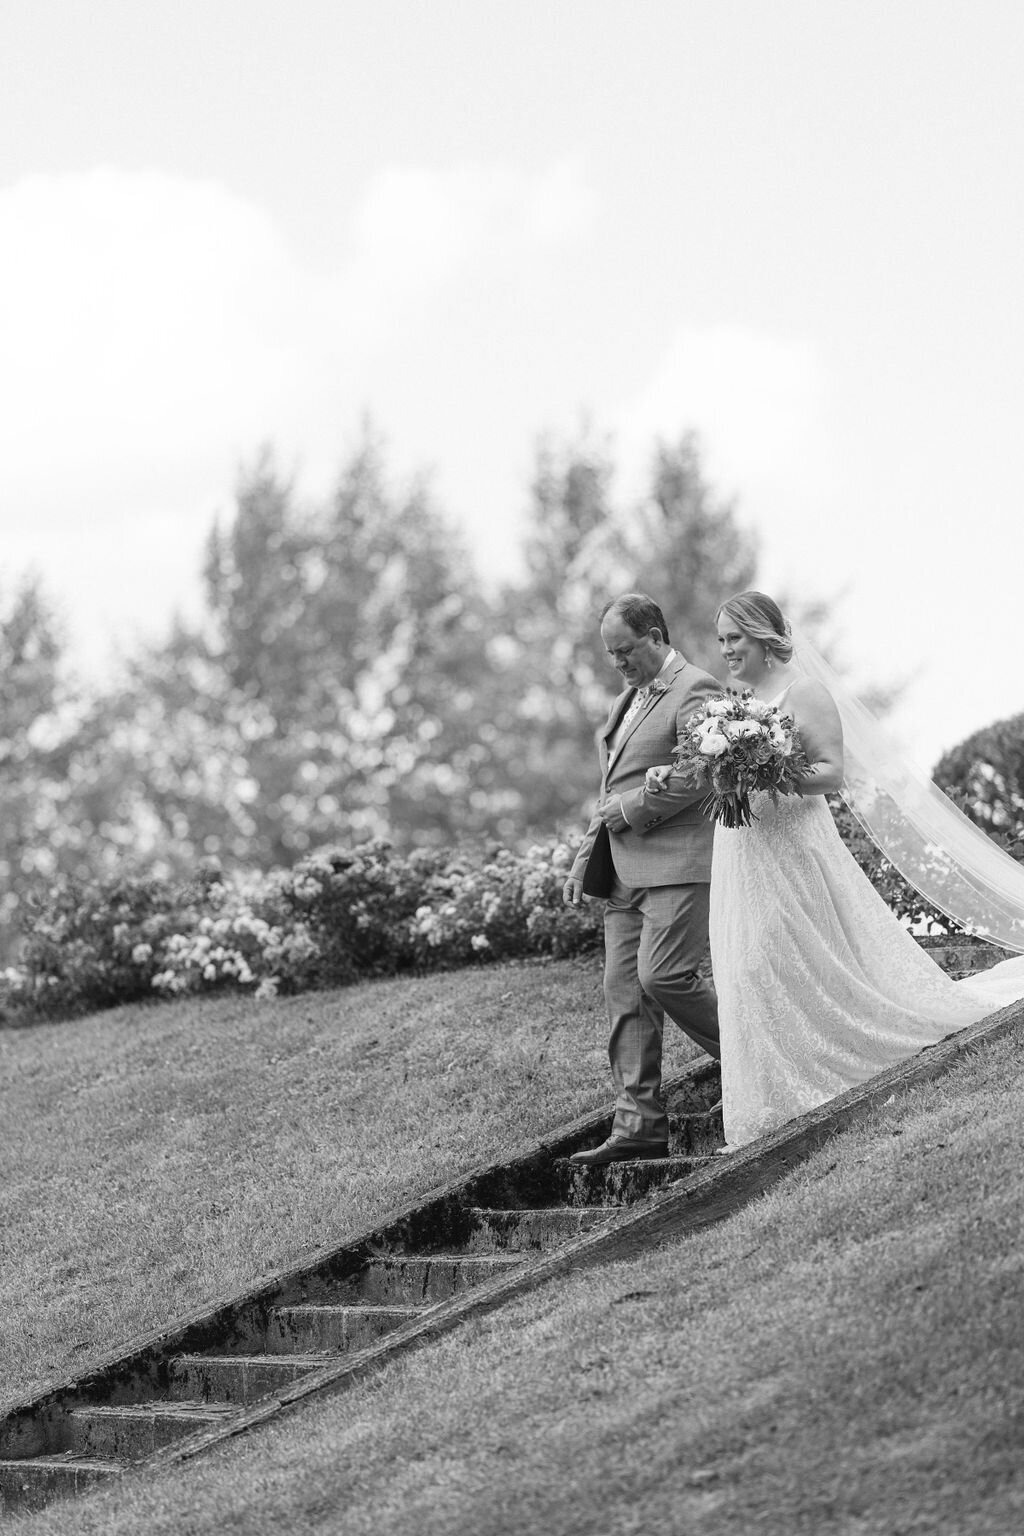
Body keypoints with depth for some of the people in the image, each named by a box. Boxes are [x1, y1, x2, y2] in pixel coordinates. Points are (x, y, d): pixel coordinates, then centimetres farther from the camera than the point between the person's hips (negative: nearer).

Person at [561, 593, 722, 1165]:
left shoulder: (695, 691, -8)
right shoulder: (630, 698, 21)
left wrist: (630, 810, -13)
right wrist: (587, 857, 20)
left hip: (678, 864, -9)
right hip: (626, 870, 9)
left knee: (662, 976, -17)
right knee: (625, 991, 2)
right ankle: (639, 1124, 1)